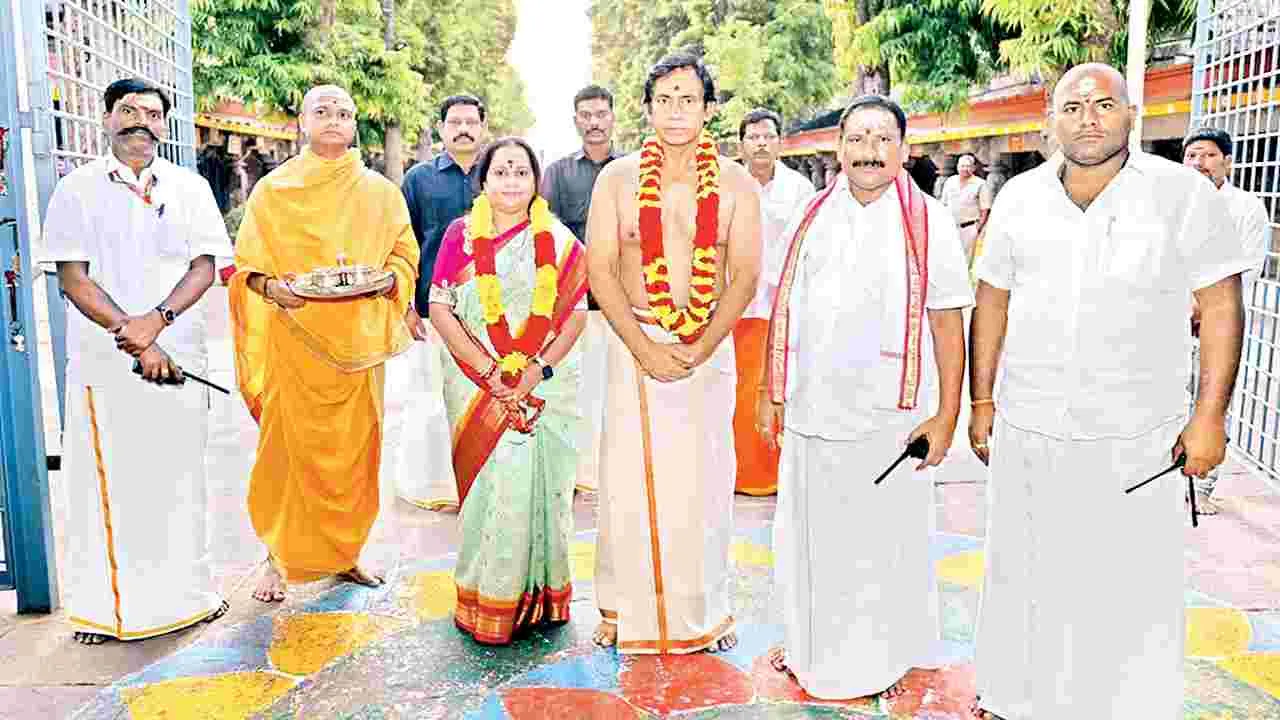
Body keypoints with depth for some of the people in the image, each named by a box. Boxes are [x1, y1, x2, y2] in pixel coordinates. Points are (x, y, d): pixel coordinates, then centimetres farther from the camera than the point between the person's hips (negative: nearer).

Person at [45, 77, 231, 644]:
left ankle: (187, 591, 20)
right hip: (102, 360, -1)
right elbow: (72, 277, -3)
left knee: (178, 475, 7)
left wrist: (157, 319, -15)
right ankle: (102, 603, 16)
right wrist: (133, 337, -13)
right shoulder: (76, 190, 5)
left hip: (178, 354, 1)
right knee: (104, 478, 2)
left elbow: (205, 265, 1)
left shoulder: (189, 188, 9)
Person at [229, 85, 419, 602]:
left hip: (357, 340, 2)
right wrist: (272, 286, -14)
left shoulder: (380, 192, 9)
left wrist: (380, 278, -10)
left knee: (353, 448, 5)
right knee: (289, 447, -2)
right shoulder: (273, 190, 5)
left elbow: (404, 259, 11)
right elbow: (246, 266, 6)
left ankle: (345, 553, 21)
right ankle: (279, 559, 12)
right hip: (293, 337, -1)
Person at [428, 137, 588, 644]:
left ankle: (536, 593, 16)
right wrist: (487, 369, -11)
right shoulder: (461, 235, 5)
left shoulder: (559, 241, 6)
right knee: (489, 483, 0)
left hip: (545, 385, 0)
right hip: (477, 386, 0)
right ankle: (486, 599, 13)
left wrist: (539, 367, -12)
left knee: (535, 483, 0)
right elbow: (439, 308, -1)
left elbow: (576, 314, 2)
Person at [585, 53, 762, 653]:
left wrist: (699, 350, -13)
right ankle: (624, 606, 19)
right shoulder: (617, 178, 1)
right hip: (633, 343, 0)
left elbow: (745, 277, -3)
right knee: (629, 475, 2)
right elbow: (599, 271, -4)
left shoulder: (735, 184, 2)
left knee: (704, 477, 6)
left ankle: (707, 606, 23)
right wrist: (646, 349, -12)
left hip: (709, 348, 0)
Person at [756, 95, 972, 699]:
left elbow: (948, 326, -5)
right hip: (810, 413, 4)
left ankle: (884, 657, 26)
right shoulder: (812, 218, 8)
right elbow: (783, 311, 12)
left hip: (889, 417, -3)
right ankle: (809, 641, 34)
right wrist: (770, 392, 10)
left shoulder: (929, 223, -3)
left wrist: (947, 414, -9)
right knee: (807, 533, 14)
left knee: (883, 541, 6)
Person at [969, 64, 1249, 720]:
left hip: (1136, 437, -2)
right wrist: (982, 400, 8)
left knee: (1134, 589, 5)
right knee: (1022, 571, 14)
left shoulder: (1184, 194, -5)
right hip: (1026, 427, 3)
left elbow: (1221, 306, -4)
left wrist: (1210, 416, -8)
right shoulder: (1020, 197, 4)